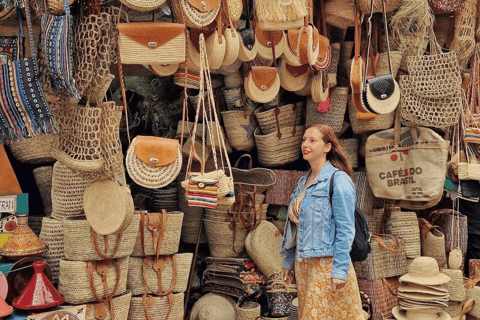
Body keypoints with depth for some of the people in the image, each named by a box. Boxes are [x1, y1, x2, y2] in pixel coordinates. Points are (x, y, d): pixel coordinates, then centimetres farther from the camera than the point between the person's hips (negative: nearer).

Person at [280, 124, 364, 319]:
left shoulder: (338, 180, -11)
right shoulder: (303, 182, 13)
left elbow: (345, 230, -15)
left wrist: (340, 270, -19)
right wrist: (288, 261, 16)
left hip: (327, 264, -7)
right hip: (303, 265, 8)